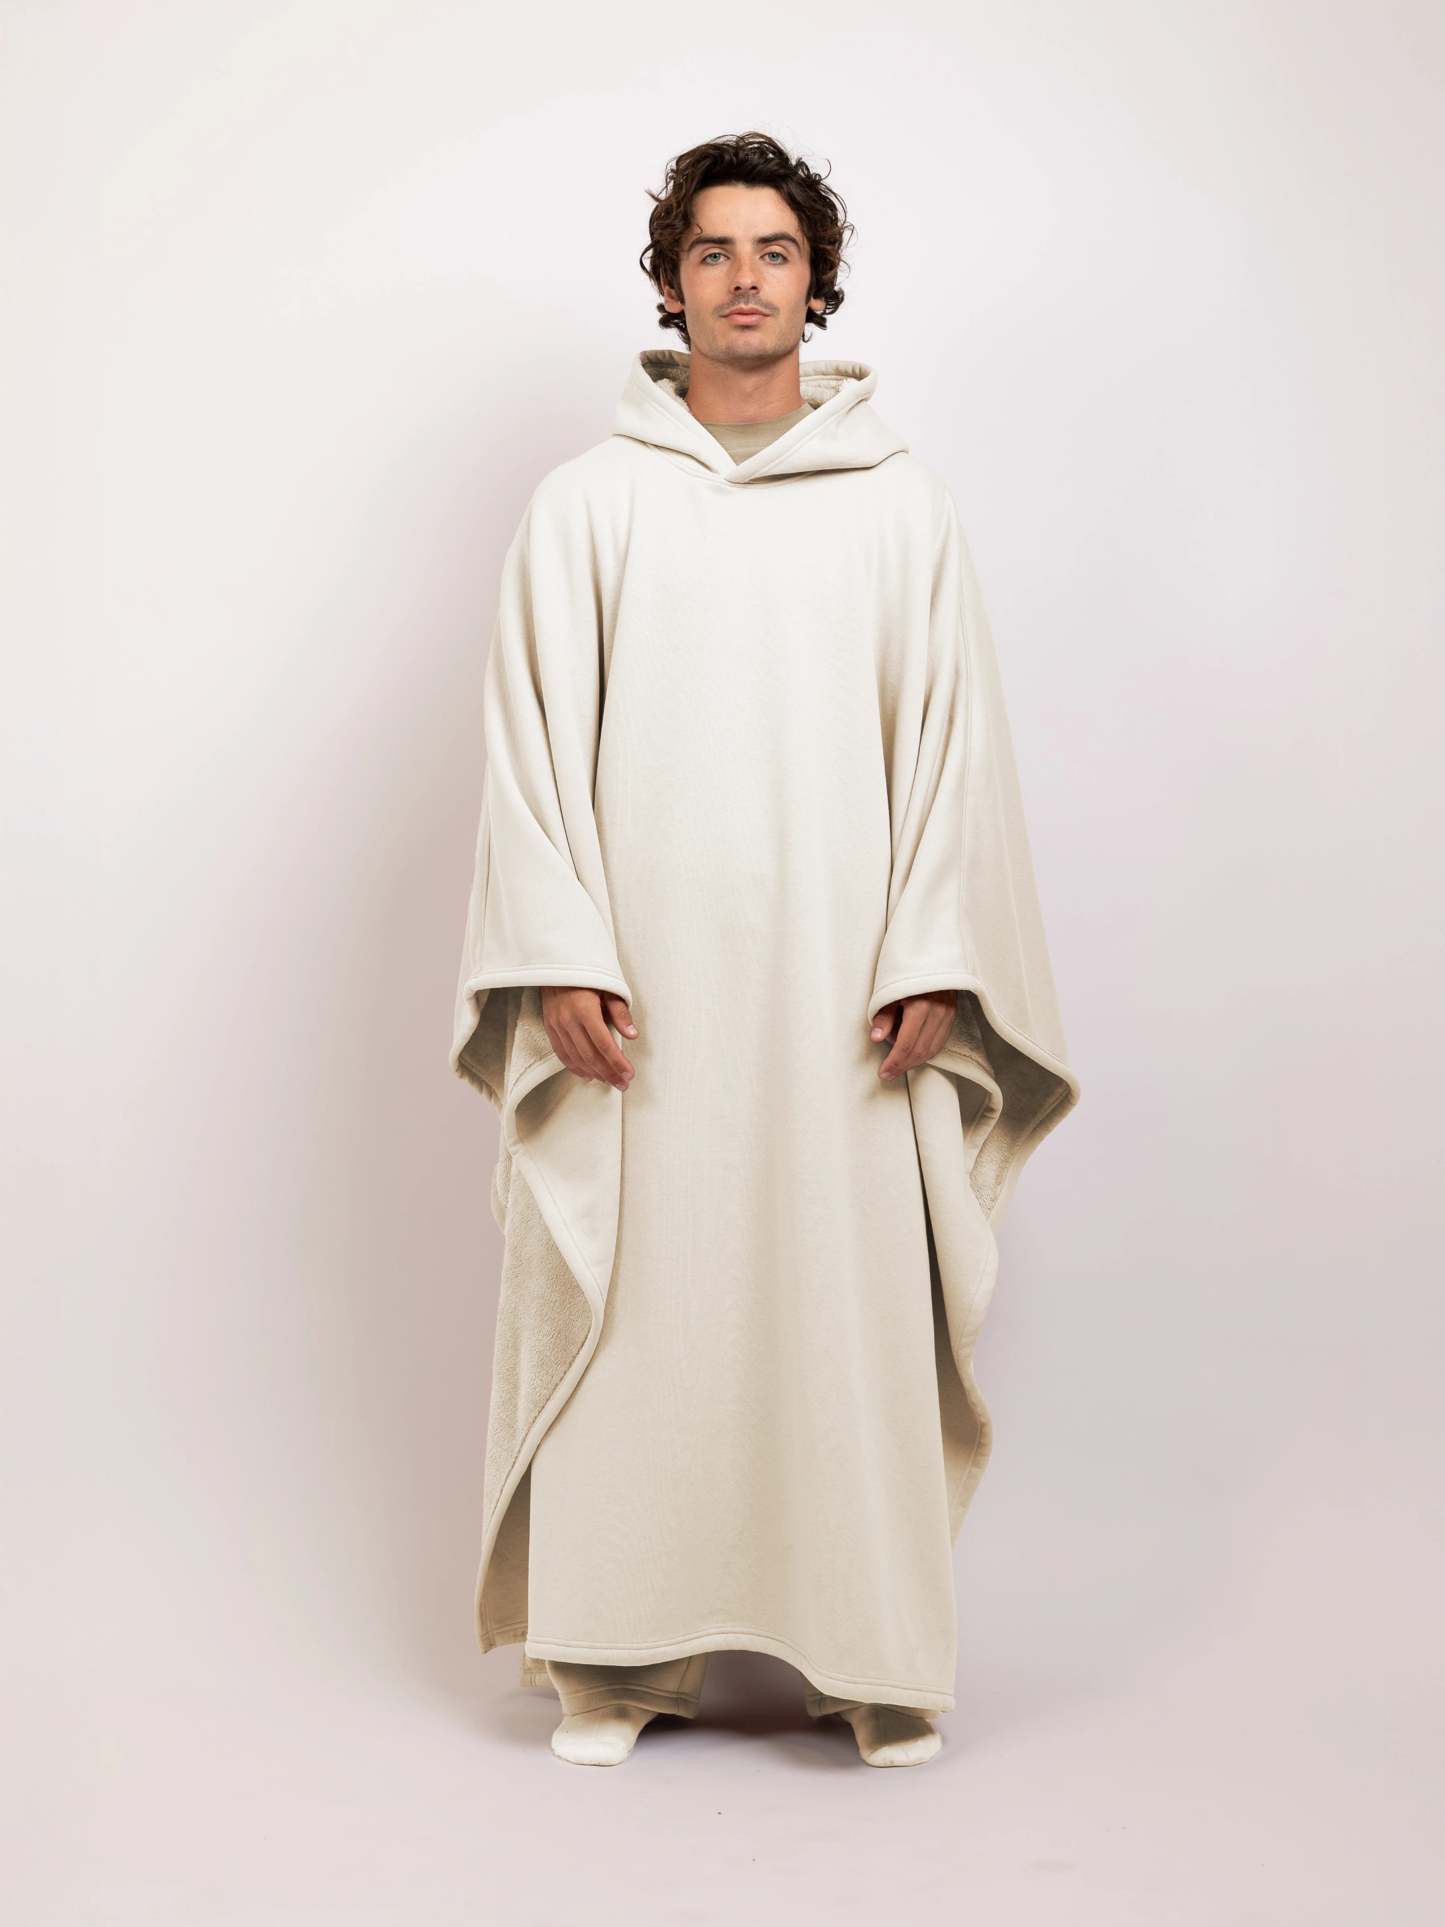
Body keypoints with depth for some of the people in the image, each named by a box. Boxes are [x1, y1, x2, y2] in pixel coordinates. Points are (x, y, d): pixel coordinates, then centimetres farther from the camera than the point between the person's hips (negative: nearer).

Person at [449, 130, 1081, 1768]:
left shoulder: (902, 506, 8)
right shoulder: (585, 505, 7)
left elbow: (954, 741, 5)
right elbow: (535, 739, 3)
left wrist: (934, 962, -4)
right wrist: (563, 957, -7)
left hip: (838, 986, 0)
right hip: (643, 984, 0)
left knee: (853, 1297, 1)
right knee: (635, 1299, 1)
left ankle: (867, 1650, 13)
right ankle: (620, 1652, 14)